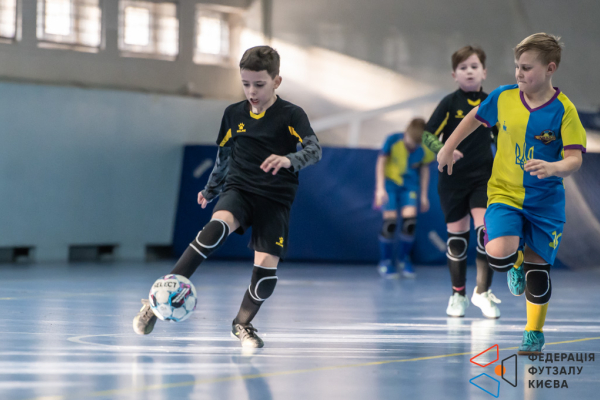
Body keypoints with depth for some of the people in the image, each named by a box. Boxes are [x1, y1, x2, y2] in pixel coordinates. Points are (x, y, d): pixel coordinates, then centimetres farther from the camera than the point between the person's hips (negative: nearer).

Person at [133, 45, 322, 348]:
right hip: (238, 189, 1)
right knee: (217, 227, -31)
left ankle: (243, 323, 18)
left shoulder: (291, 115, -4)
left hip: (275, 199, -1)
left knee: (267, 265, -13)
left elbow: (314, 149, -18)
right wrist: (210, 190, 27)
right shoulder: (234, 114, 8)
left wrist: (289, 160, -37)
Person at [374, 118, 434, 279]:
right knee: (390, 222, -10)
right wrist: (380, 188, -15)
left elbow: (424, 169, 4)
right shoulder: (393, 141, -20)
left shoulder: (425, 151, -13)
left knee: (410, 222, -13)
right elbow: (381, 162, -10)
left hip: (410, 185, 2)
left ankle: (404, 259, 8)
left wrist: (423, 195, 8)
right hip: (390, 181, -2)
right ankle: (386, 261, 6)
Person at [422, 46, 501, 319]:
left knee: (486, 229, -15)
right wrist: (442, 151, -26)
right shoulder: (450, 103, -5)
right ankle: (458, 294, 21)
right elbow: (427, 135, -9)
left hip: (484, 176, 1)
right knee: (456, 234, 6)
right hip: (454, 178, -1)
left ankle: (482, 291, -4)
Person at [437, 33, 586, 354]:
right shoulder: (503, 98, -4)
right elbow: (474, 117, 16)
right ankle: (516, 264, 15)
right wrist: (448, 148, 22)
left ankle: (535, 332, 28)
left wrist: (553, 167, -38)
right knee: (499, 255, -24)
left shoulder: (563, 110, -13)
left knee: (537, 270, 4)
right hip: (504, 194, 1)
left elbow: (574, 159, -17)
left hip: (545, 200, -1)